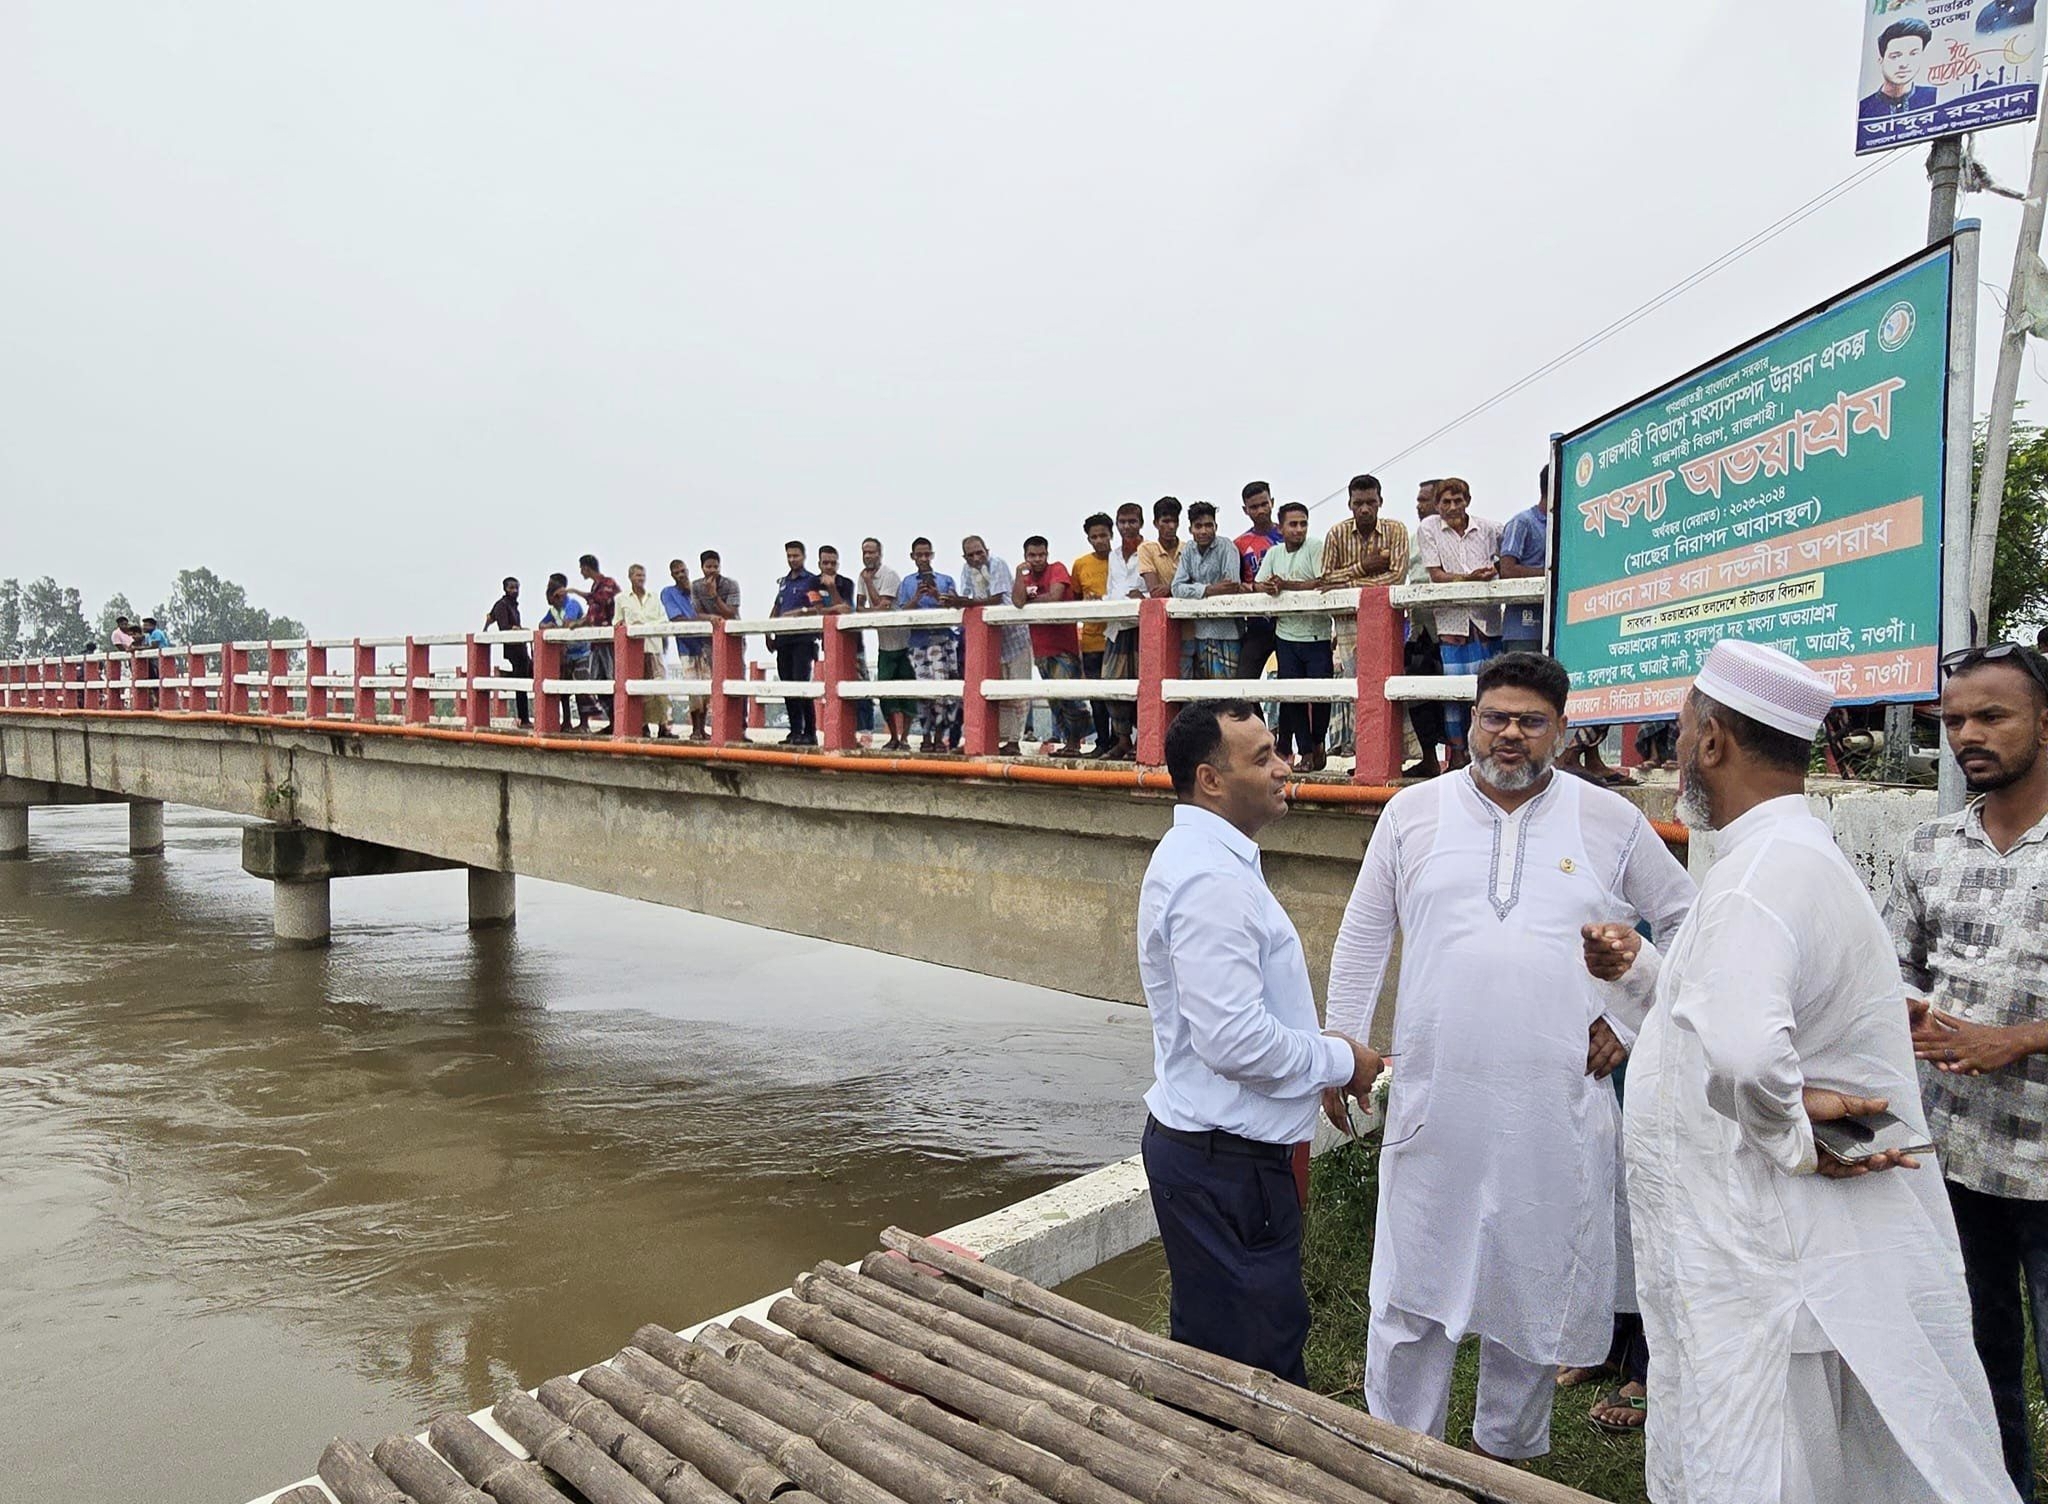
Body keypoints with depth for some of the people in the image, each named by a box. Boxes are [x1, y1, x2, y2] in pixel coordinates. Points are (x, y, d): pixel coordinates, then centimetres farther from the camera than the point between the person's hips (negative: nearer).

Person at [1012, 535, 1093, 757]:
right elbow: (1017, 602, -8)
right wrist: (1020, 574, -10)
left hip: (1064, 647, -6)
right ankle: (1068, 742, 16)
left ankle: (1074, 742, -5)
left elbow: (1054, 597, -20)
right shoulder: (1025, 577, 11)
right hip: (1041, 649, 6)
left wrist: (1029, 601, -5)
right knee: (1055, 700, 9)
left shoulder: (1058, 570, -3)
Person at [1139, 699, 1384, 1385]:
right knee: (1259, 1361, 2)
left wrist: (1325, 1058, 13)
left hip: (1199, 1143, 11)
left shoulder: (1197, 857, 11)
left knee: (1209, 1346, 21)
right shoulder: (1213, 879, -23)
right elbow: (1235, 1041, -28)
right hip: (1225, 1160, -11)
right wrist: (1339, 1060, -12)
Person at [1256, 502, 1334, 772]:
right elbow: (1259, 584, 8)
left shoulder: (1316, 547, -3)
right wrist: (1268, 587, -15)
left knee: (1320, 692, -4)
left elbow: (1322, 583, -15)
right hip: (1286, 634, 4)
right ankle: (1305, 753, 11)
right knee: (1292, 695, 3)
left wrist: (1285, 584, -15)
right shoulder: (1273, 553, 13)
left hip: (1316, 634, -4)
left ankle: (1317, 743, 20)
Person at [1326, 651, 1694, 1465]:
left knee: (1536, 1283, 14)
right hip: (1433, 1097, 0)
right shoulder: (1414, 812, 2)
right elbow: (1362, 937, 8)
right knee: (1413, 1280, 8)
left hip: (1559, 1107, 0)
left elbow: (1686, 922, 13)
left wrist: (1633, 1018, 5)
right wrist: (1342, 1050, 6)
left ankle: (1507, 1448, 35)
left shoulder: (1611, 821, 2)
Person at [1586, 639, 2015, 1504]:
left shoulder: (1765, 872, -23)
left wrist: (1790, 1132, -23)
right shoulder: (1787, 854, 12)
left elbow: (1744, 1049, -42)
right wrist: (1638, 971, 6)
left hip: (1766, 1270, -10)